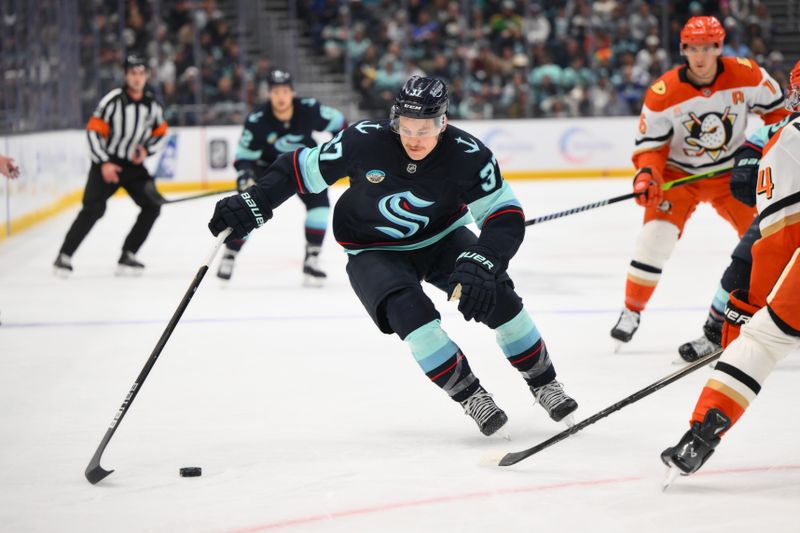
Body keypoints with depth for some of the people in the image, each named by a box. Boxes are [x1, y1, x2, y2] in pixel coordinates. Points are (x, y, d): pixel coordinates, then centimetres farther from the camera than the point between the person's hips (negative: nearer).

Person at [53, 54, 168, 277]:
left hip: (133, 164, 5)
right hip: (106, 163, -5)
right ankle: (64, 256, -10)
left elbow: (160, 132, 14)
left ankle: (127, 256, 4)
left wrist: (147, 150, -5)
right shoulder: (113, 100, -16)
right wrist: (103, 163, -19)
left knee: (152, 206, -4)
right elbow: (93, 130, -14)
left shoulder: (152, 104, 0)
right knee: (93, 208, -18)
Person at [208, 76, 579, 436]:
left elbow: (506, 217, -24)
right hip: (373, 251, -1)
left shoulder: (468, 155, -25)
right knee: (408, 311, -28)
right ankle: (469, 395, -13)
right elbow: (303, 168, -14)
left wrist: (481, 261, -40)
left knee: (493, 293, -18)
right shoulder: (366, 141, -26)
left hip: (441, 237, 1)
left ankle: (543, 381, 3)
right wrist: (253, 203, -22)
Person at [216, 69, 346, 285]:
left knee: (319, 203, -18)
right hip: (269, 164, -1)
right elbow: (244, 155, -18)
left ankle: (311, 261, -9)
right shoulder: (257, 120, -27)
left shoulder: (309, 110, -26)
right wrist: (245, 177, -35)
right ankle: (229, 256, 3)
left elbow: (337, 121, -7)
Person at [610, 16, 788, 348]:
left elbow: (777, 108, 2)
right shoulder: (663, 93, -20)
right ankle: (631, 312, -3)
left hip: (732, 172, 2)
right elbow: (650, 144, -13)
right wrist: (647, 174, -31)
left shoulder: (746, 75, -15)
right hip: (679, 174, -2)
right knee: (655, 236, -18)